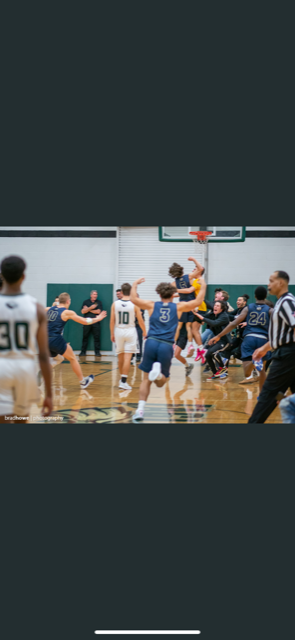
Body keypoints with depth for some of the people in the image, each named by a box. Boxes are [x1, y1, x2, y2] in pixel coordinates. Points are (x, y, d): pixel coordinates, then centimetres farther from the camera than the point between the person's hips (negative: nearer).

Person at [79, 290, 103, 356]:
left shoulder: (99, 302, 7)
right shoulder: (86, 302, 10)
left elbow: (98, 311, -5)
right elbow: (83, 311, -1)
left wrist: (88, 309, -2)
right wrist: (91, 308, -14)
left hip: (96, 322, -1)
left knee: (97, 338, -3)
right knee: (85, 337, 3)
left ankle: (97, 352, 3)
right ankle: (83, 351, 10)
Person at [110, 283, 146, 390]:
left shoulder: (115, 304, -2)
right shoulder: (134, 305, -8)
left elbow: (112, 321, 0)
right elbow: (140, 321, -2)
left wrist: (112, 334, 12)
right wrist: (144, 332, 14)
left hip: (118, 331, 3)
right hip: (130, 331, -3)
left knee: (120, 357, 16)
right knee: (127, 357, -3)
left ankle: (122, 378, 30)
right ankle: (123, 381, -9)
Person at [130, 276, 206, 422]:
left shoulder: (152, 305, 12)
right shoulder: (178, 307, 12)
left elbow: (133, 299, 12)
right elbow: (198, 301, 15)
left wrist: (135, 285, 29)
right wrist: (203, 285, 29)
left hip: (151, 343, 1)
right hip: (166, 346, -1)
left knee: (146, 380, 11)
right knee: (160, 382, 12)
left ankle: (140, 410, -1)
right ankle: (158, 373, -24)